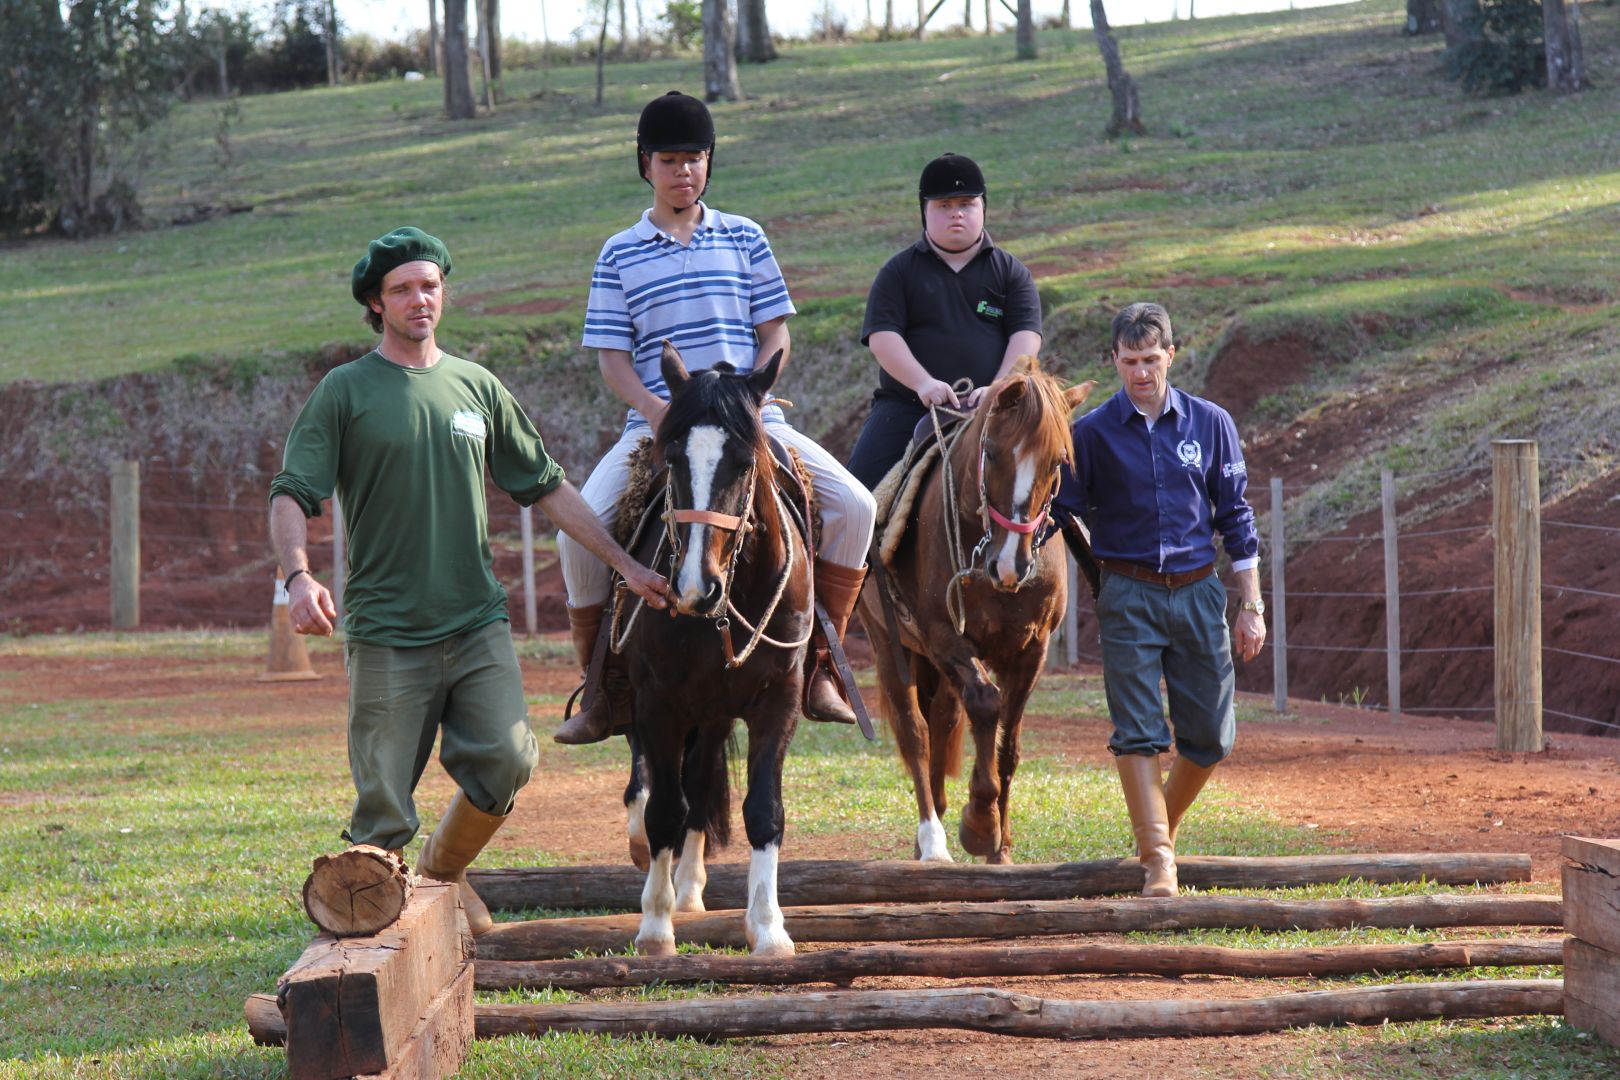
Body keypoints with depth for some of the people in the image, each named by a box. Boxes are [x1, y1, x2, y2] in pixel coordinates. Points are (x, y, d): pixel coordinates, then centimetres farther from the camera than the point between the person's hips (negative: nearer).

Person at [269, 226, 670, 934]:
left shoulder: (478, 389, 13)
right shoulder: (345, 392, 1)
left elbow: (547, 489, 18)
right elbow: (292, 495, -6)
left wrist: (625, 564, 15)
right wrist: (298, 575, -25)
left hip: (478, 620, 3)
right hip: (386, 632, -3)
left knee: (506, 761, -9)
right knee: (384, 804, -4)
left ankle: (445, 868, 17)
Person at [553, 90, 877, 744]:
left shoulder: (743, 238, 10)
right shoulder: (620, 255, 8)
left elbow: (774, 333, 8)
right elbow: (613, 358, 3)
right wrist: (658, 410, -15)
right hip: (655, 423, -1)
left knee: (854, 505, -17)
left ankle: (818, 663, -4)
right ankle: (608, 684, -5)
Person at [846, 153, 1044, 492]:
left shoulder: (1010, 272, 13)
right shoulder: (899, 272, 10)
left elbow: (1026, 336, 2)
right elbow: (882, 337, -2)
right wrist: (923, 383, -18)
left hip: (986, 410, 0)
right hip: (907, 408, 0)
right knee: (863, 476, -16)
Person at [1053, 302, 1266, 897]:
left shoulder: (1211, 424, 5)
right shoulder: (1092, 432, 0)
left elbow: (1235, 517, 8)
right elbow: (1062, 511, 5)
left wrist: (1251, 607, 6)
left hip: (1198, 591, 2)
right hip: (1128, 596, -2)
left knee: (1210, 737, 5)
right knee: (1138, 732, -8)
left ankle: (1163, 822, 29)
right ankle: (1157, 860, -6)